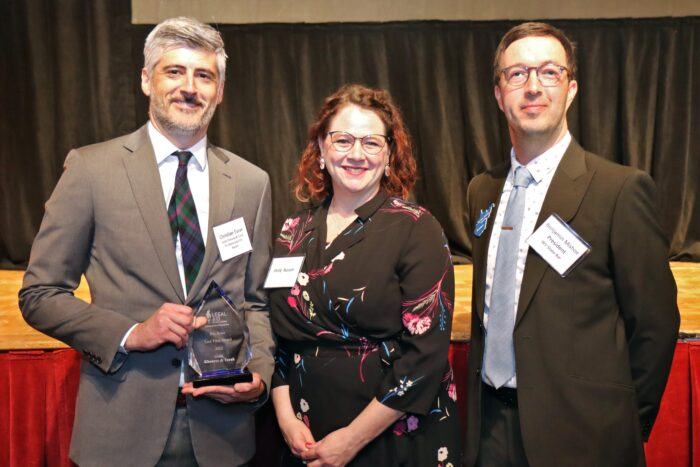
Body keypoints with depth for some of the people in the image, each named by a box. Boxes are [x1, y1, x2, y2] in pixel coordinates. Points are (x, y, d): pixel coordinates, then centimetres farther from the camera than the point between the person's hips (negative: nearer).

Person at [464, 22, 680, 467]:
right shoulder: (482, 191, 6)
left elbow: (655, 322, -9)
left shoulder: (622, 188, -13)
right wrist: (480, 404, 9)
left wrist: (623, 427, -2)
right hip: (491, 424, 5)